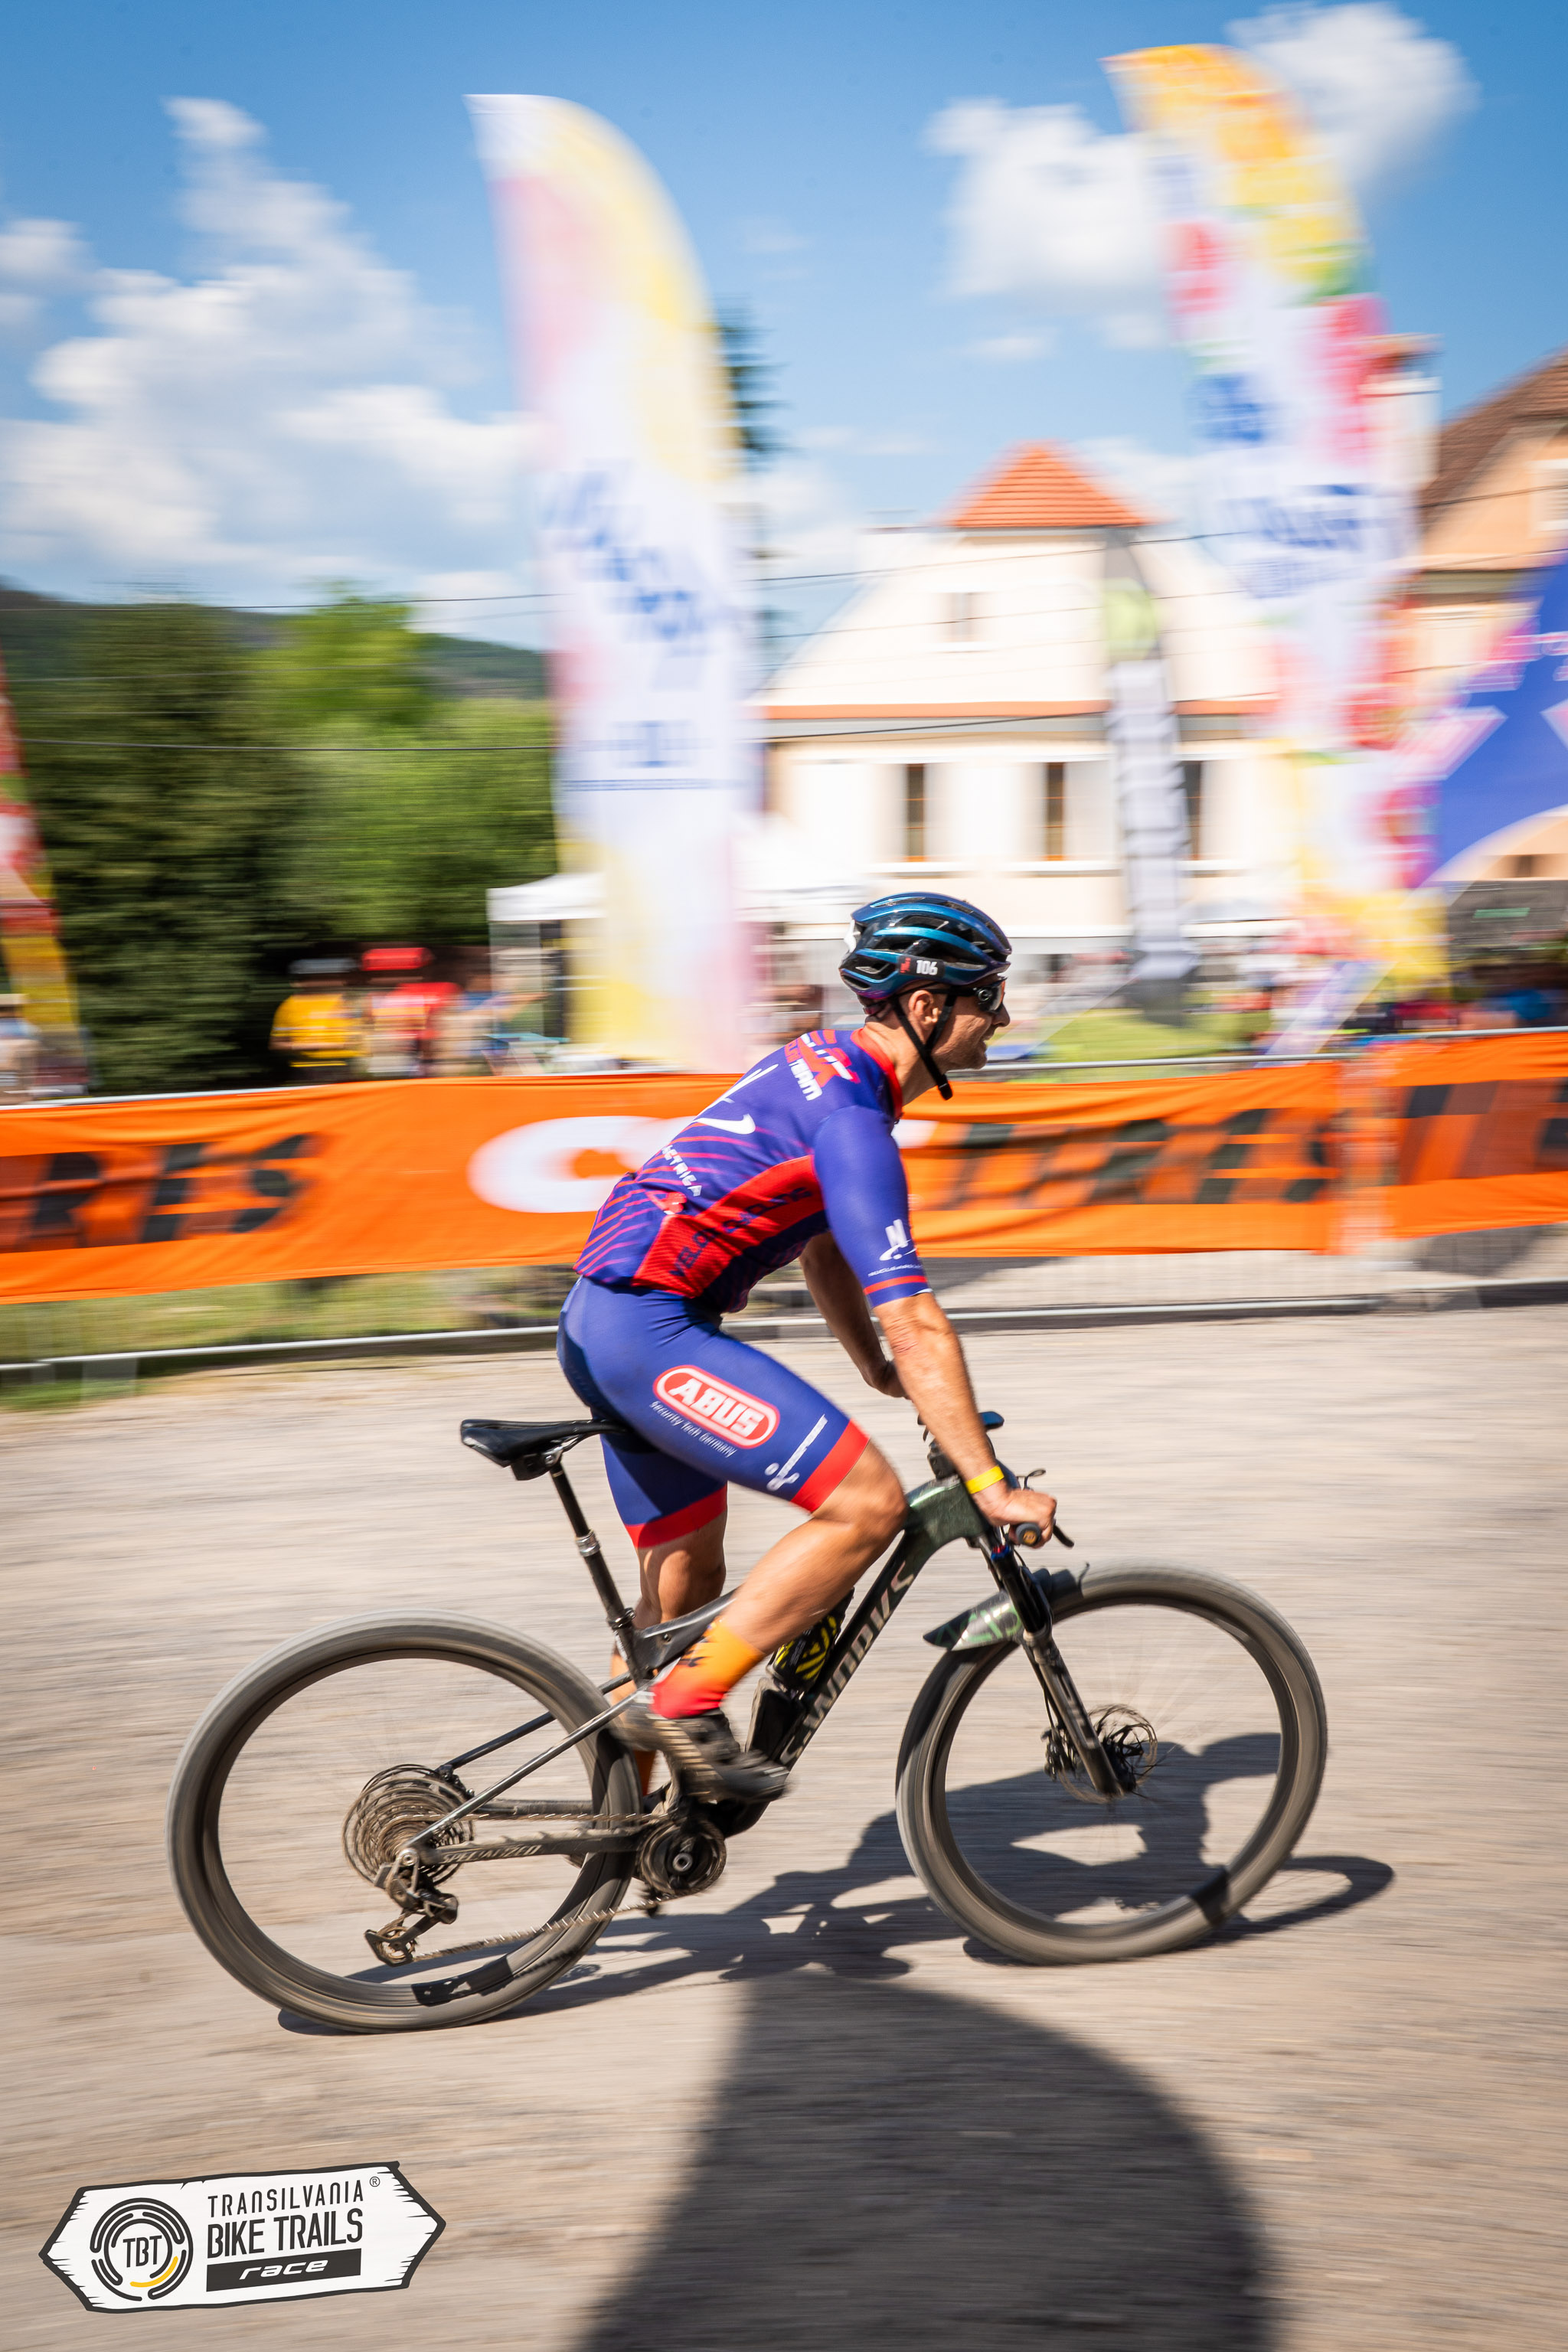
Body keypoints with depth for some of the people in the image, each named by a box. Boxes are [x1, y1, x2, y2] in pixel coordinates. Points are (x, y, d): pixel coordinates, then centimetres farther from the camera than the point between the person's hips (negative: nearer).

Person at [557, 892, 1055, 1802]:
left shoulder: (821, 1063, 14)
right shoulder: (852, 1120, -17)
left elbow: (822, 1246, 26)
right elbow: (913, 1323, -20)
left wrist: (884, 1377, 31)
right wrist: (990, 1485, -18)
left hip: (602, 1325, 10)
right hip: (652, 1327, -10)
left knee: (687, 1583, 18)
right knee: (868, 1504, -12)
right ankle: (687, 1704, -8)